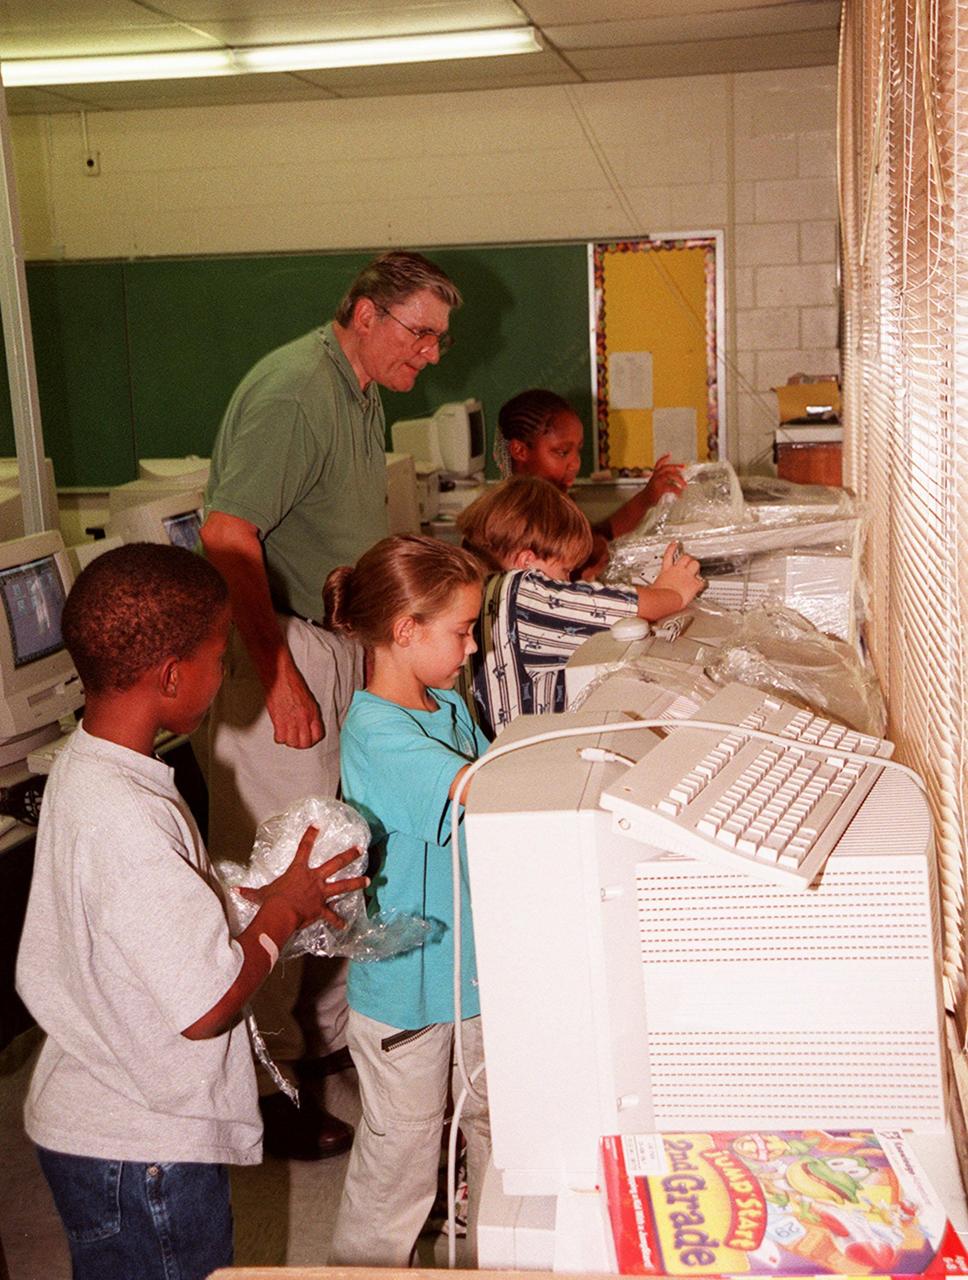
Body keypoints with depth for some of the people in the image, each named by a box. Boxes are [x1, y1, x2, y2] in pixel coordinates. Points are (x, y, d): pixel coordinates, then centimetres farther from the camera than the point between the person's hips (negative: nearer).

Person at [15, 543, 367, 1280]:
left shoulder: (84, 767, 0)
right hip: (143, 1155, -9)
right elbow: (207, 1007, -28)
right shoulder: (127, 818, -31)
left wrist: (256, 894, 2)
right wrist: (284, 910, -14)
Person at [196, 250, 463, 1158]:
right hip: (273, 650, -10)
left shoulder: (361, 394, 14)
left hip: (339, 644, 10)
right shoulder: (293, 392, -18)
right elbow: (228, 537, -25)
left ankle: (328, 1029, 32)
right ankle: (262, 1082, 8)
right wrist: (280, 679, -27)